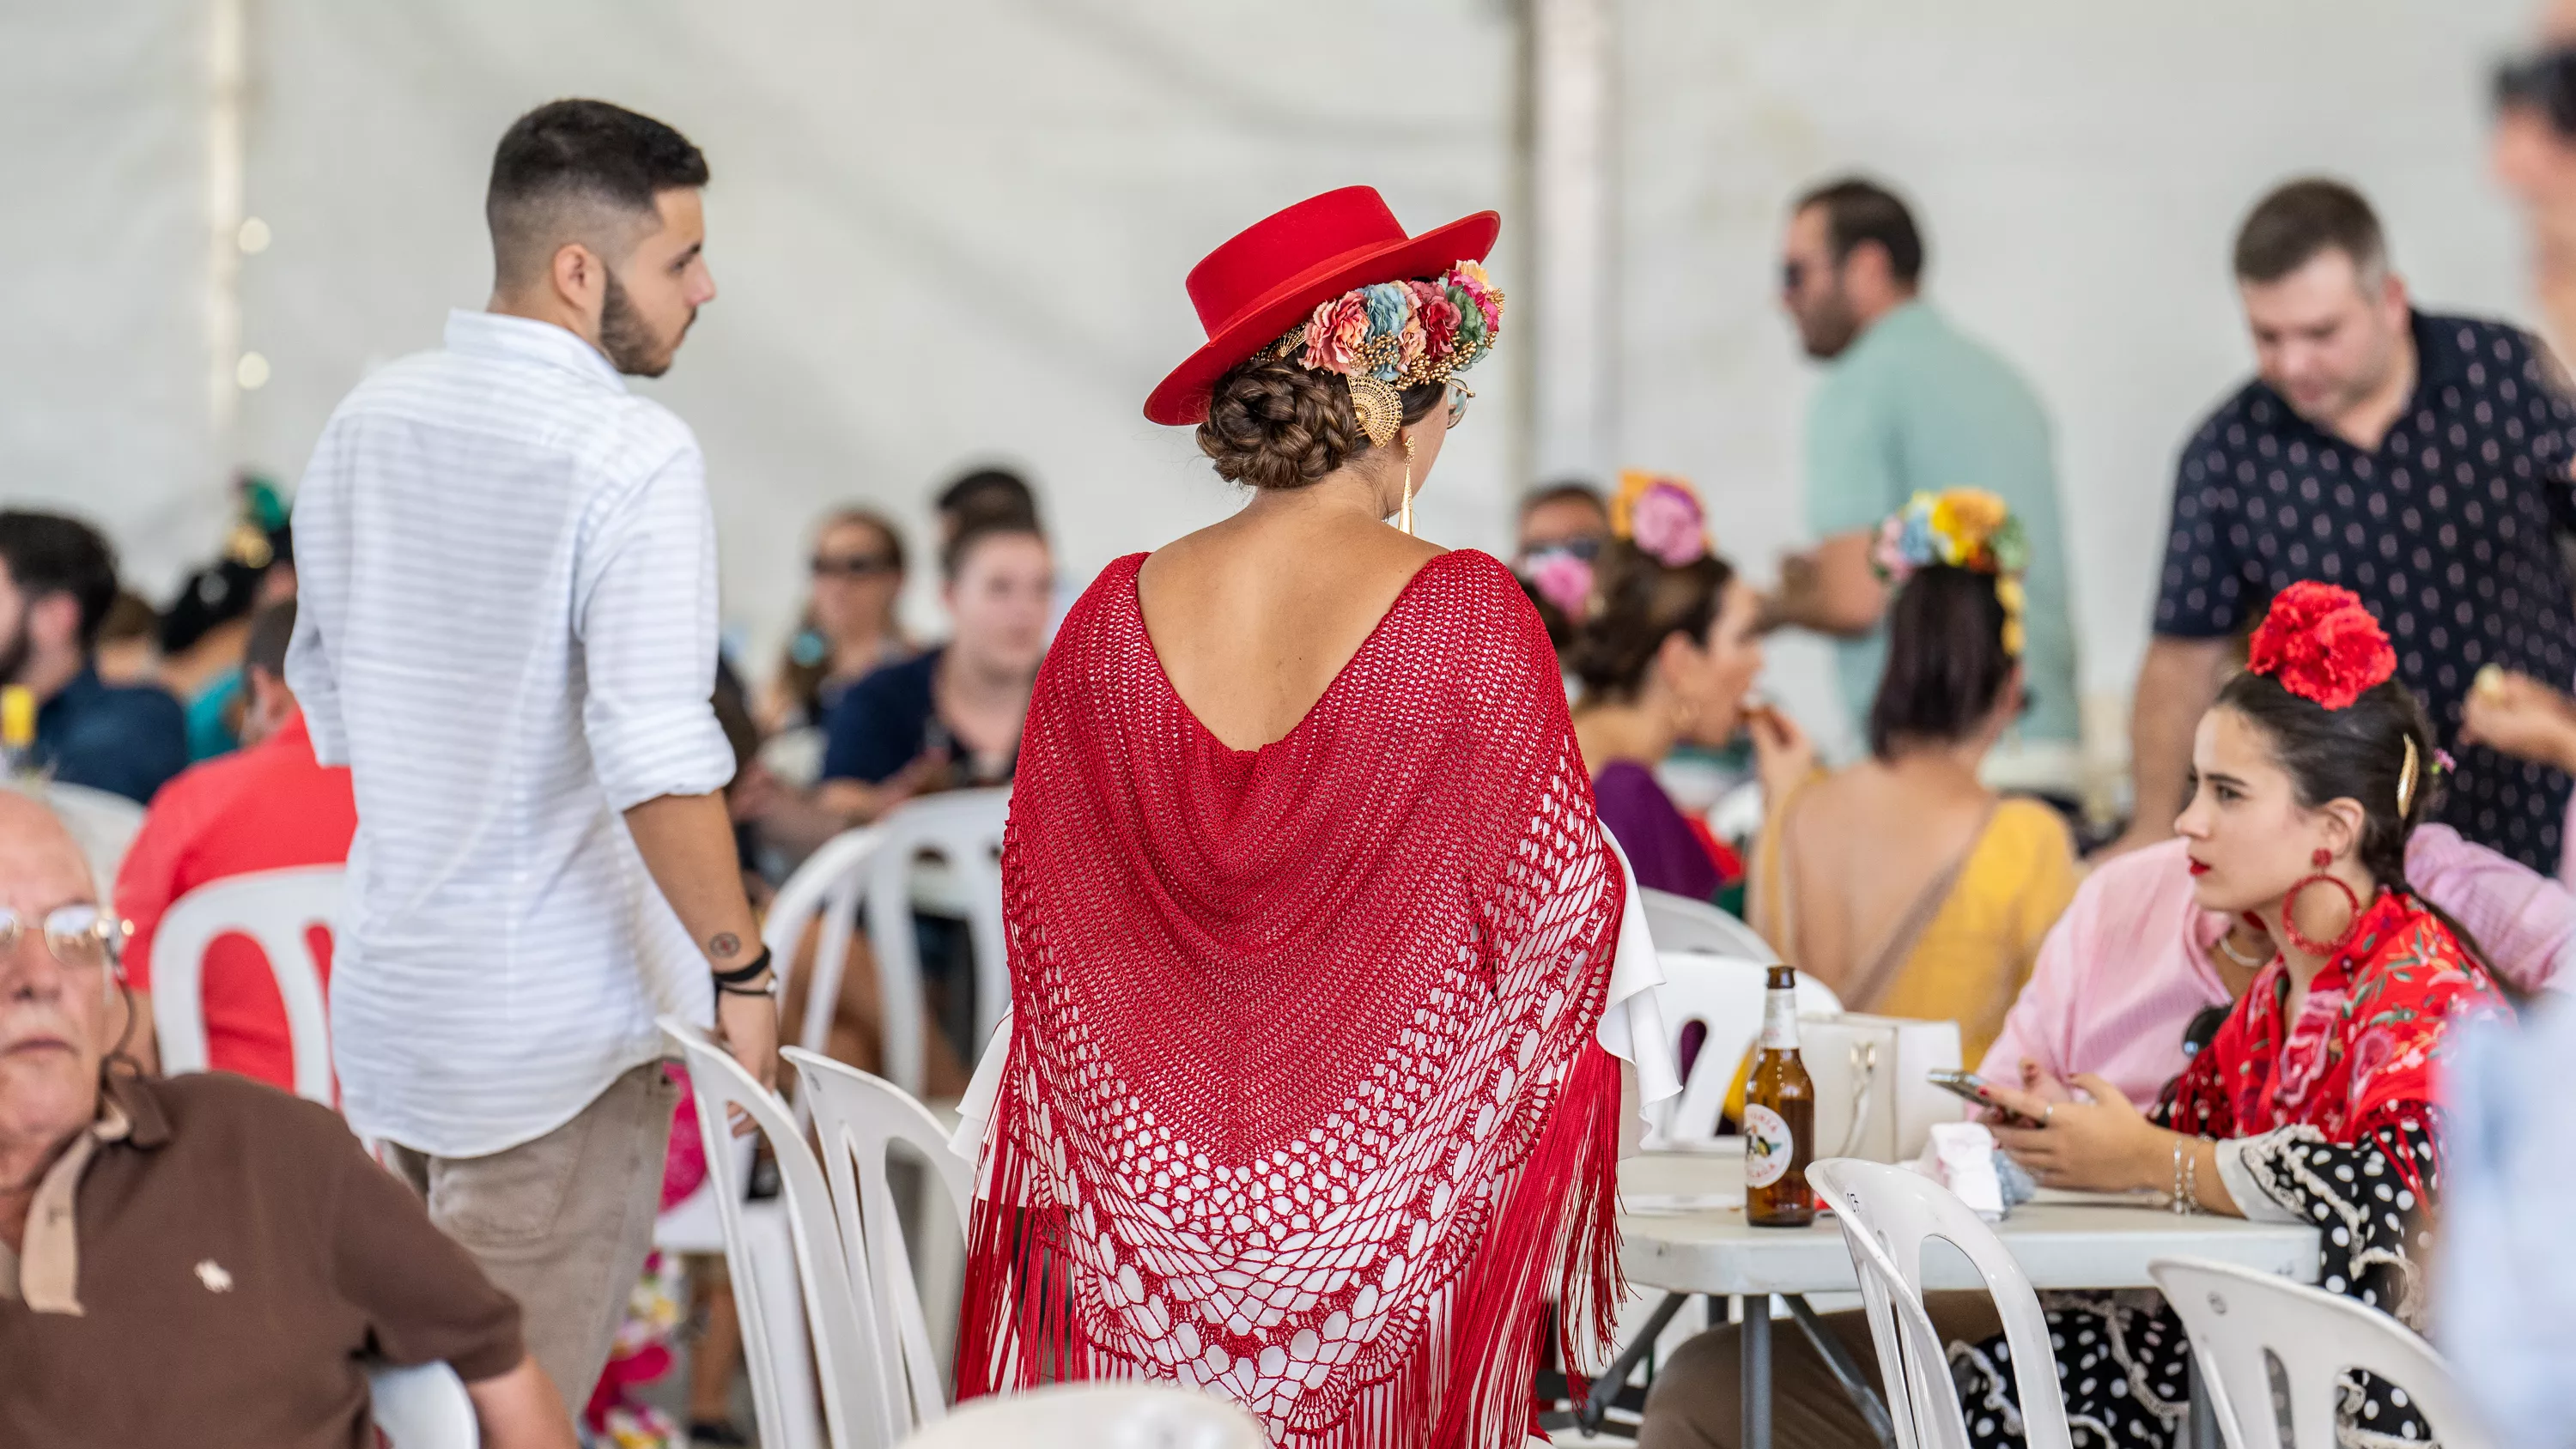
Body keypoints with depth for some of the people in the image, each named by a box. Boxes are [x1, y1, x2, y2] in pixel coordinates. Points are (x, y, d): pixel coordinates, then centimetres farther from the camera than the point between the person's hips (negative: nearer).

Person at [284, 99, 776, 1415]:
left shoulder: (367, 420, 7)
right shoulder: (631, 454, -17)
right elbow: (657, 758, -24)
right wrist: (737, 967, -15)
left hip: (390, 982, 8)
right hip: (558, 1014, -8)